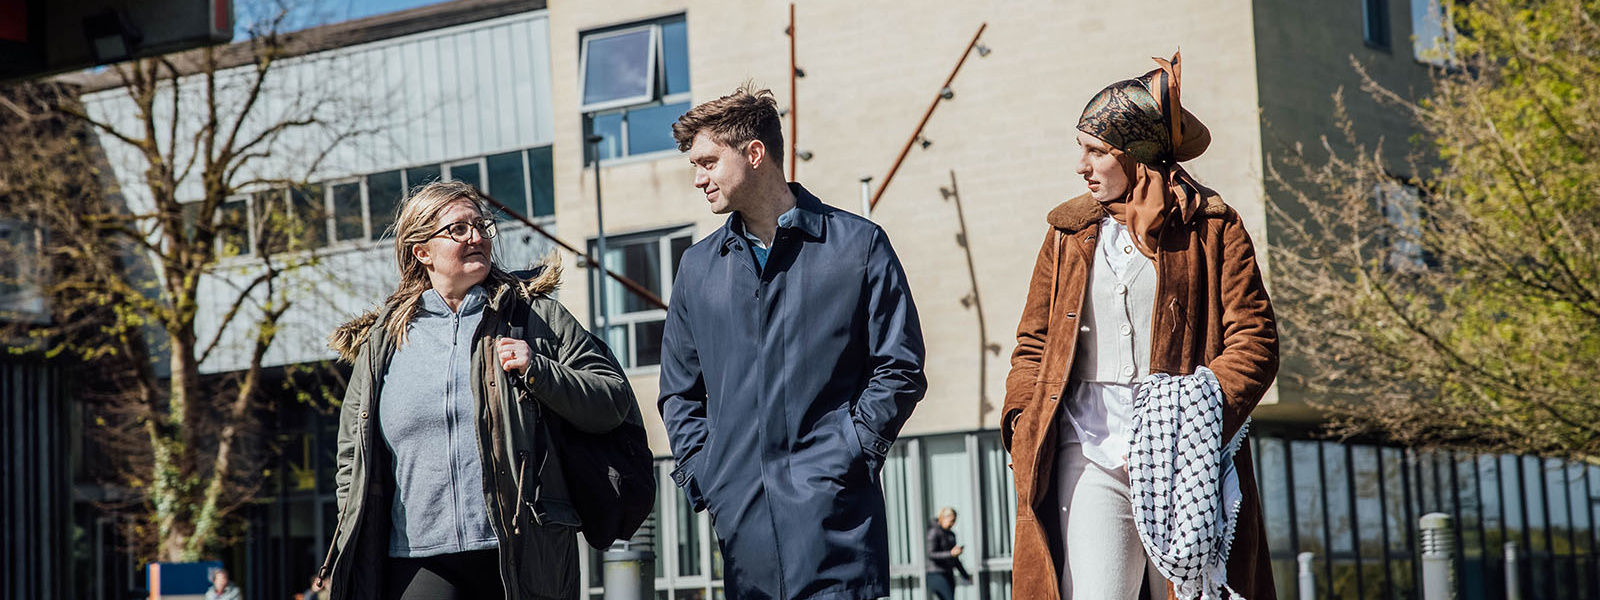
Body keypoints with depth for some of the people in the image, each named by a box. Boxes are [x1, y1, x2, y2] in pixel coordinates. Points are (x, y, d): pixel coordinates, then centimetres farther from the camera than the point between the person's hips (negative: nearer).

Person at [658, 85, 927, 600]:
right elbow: (680, 389, 21)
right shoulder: (698, 266, 15)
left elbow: (900, 369, 2)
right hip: (740, 512, 4)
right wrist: (700, 471, 7)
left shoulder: (857, 245, 3)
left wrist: (850, 453, -8)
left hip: (831, 505, -4)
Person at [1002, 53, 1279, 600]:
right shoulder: (1067, 231, 17)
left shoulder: (1211, 228, 5)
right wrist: (1024, 422, 4)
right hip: (1089, 457, 2)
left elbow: (1254, 342, 0)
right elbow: (1034, 343, 21)